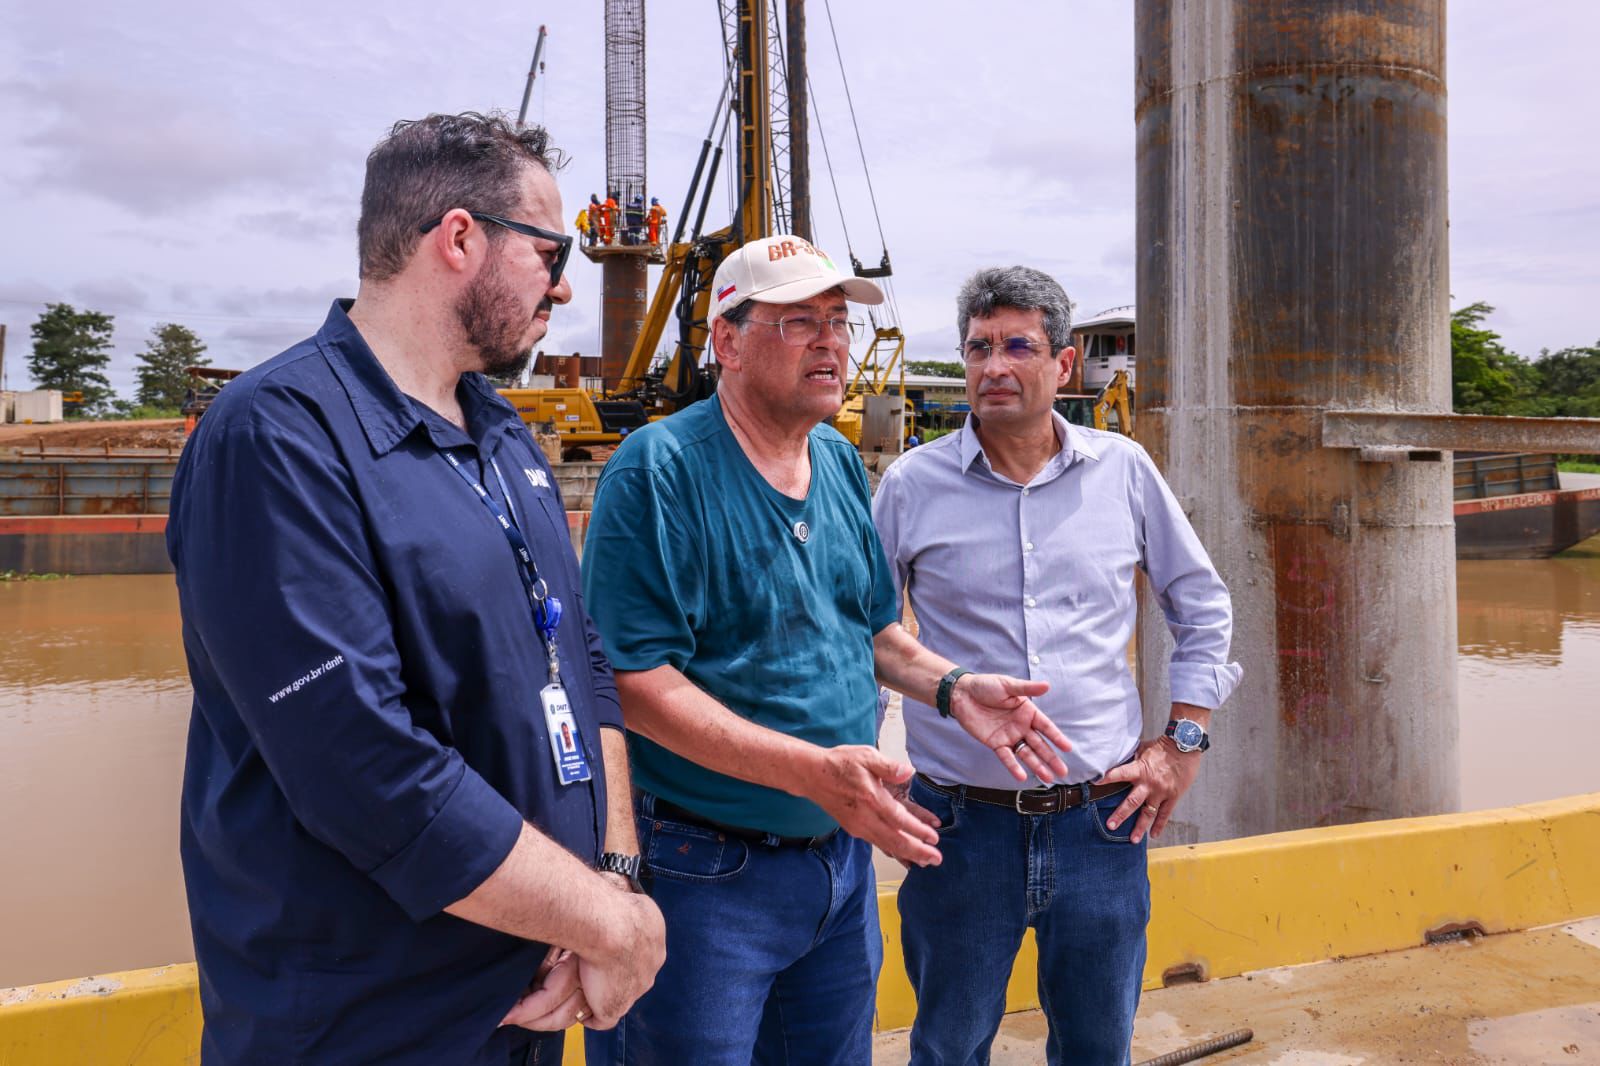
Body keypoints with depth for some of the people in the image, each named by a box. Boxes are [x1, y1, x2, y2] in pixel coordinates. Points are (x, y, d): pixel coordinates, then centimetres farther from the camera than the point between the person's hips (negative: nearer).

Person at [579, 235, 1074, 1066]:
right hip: (704, 871, -7)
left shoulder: (840, 464, 7)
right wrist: (814, 771, -28)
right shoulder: (660, 468, -17)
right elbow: (635, 682, -22)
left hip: (843, 857, 7)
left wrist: (953, 687, -1)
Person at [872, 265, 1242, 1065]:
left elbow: (1203, 607, 12)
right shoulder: (911, 484, -3)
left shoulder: (1124, 471, 1)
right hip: (961, 821, -1)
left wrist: (1184, 740, 5)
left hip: (1101, 817, 2)